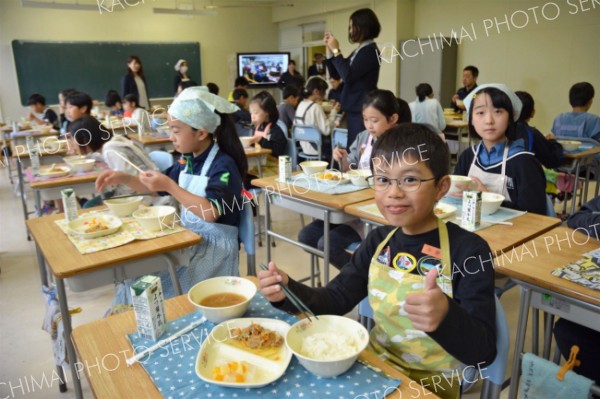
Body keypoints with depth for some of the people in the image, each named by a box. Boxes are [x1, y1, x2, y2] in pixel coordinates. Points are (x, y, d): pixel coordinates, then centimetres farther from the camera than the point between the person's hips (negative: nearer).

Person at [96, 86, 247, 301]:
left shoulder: (223, 165, -18)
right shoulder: (186, 161, 5)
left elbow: (211, 213, -30)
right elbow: (157, 188, 20)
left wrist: (170, 186, -28)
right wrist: (124, 178, 4)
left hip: (215, 247, -7)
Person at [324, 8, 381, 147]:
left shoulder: (371, 51, -13)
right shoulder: (359, 51, 14)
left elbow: (348, 76, -21)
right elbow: (338, 73, 19)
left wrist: (336, 50, -13)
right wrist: (330, 49, 10)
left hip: (363, 109, -9)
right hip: (354, 108, 9)